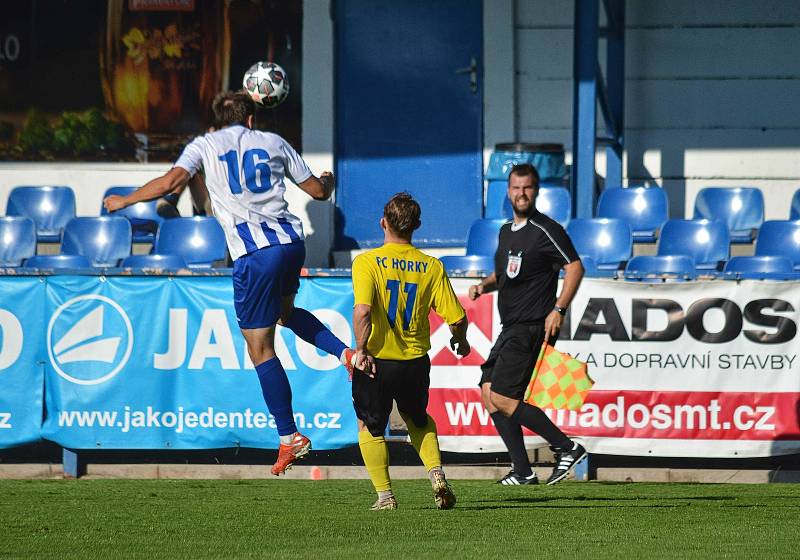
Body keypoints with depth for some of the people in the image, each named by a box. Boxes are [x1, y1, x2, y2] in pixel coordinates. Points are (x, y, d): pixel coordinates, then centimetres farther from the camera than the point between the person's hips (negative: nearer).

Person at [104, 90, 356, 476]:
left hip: (254, 253, -5)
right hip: (290, 241, 5)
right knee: (285, 311, 34)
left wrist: (125, 201, 8)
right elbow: (318, 190, 21)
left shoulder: (206, 145, 7)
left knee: (260, 349, 2)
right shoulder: (273, 143, 17)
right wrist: (328, 180, 46)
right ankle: (345, 353, 13)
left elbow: (170, 182, -7)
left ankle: (289, 438, 1)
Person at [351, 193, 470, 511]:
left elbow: (362, 310, -26)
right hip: (415, 363, 3)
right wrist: (460, 341, 17)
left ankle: (385, 494, 11)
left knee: (370, 427, 19)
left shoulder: (366, 262, -11)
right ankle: (436, 474, 10)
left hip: (375, 362, -3)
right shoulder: (432, 267, -3)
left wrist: (361, 348, -15)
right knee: (418, 420, 29)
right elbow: (457, 317, -4)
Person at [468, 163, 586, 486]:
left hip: (532, 327, -9)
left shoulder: (547, 230, -10)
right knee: (488, 391, 4)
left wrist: (558, 310, -20)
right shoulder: (506, 231, 16)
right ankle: (522, 471, 7)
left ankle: (567, 447, -8)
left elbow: (575, 267, -12)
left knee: (501, 398, -14)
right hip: (510, 328, 9)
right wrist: (484, 286, 8)